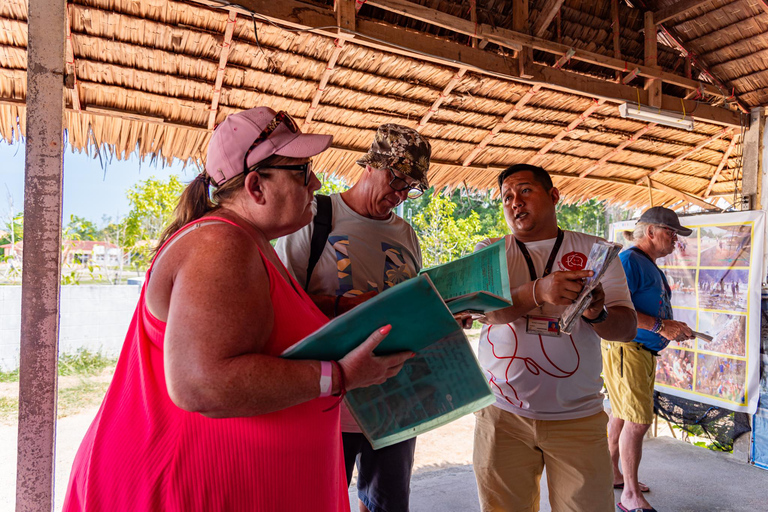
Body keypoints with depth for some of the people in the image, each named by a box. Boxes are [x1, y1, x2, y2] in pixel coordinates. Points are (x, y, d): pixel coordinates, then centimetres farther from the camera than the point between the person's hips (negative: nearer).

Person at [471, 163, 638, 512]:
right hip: (503, 415, 0)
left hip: (578, 418, 0)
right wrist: (539, 291, -32)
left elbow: (627, 328, -2)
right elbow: (490, 309, -13)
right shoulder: (489, 252, 4)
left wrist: (597, 314, -24)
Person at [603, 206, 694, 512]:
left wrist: (674, 330, 15)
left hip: (643, 351, 10)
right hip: (625, 348, -10)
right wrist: (660, 326, -24)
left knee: (622, 416, 17)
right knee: (638, 421, -7)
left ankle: (612, 473, 30)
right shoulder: (629, 261, -13)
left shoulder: (651, 267, 19)